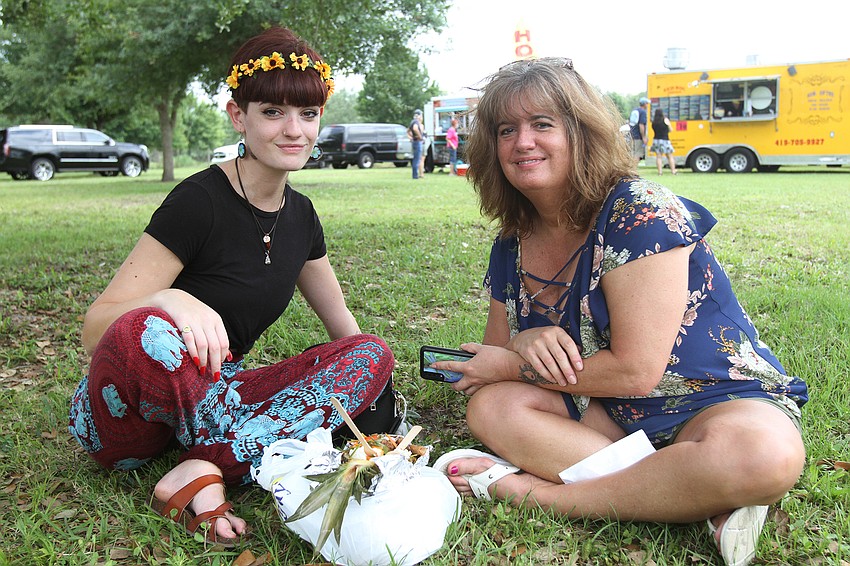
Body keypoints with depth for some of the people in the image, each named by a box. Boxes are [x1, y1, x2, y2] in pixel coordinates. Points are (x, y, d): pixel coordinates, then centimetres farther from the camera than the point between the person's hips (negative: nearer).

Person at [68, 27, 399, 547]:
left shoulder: (300, 214, 3)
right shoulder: (200, 202, -17)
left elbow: (342, 324, 15)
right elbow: (96, 329, -20)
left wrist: (371, 381, 2)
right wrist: (168, 299, -39)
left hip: (212, 396, 6)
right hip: (123, 422, -6)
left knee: (374, 355, -13)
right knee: (146, 331, -40)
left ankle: (203, 468, -23)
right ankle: (235, 447, -14)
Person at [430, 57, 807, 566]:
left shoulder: (640, 213, -20)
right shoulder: (513, 245, 0)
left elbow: (635, 371, -22)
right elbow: (496, 351, 7)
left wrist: (513, 365, -13)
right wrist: (526, 341, -18)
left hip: (723, 402, -5)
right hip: (608, 415, 6)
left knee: (763, 453, -38)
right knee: (489, 406, -17)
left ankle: (541, 492, -21)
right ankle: (706, 502, -23)